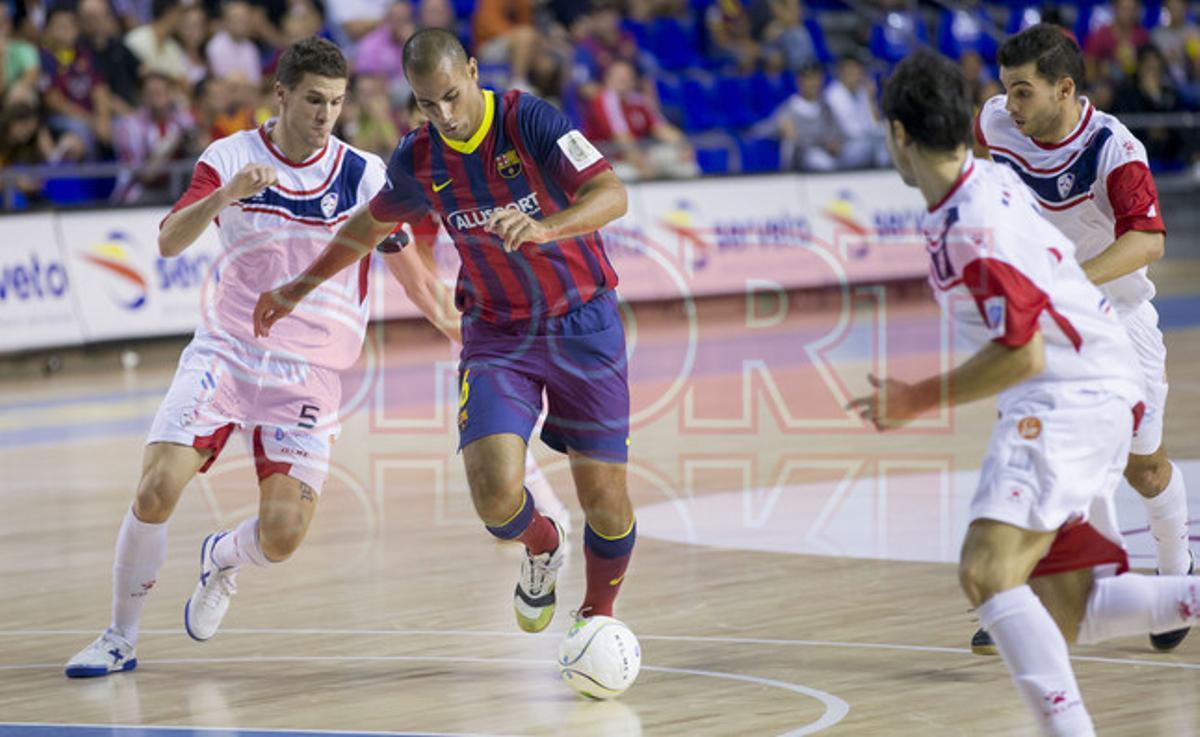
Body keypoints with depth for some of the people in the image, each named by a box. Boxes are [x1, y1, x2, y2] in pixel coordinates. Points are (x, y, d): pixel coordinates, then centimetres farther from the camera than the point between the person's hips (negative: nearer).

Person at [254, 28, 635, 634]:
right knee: (494, 494, -19)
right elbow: (371, 223, 18)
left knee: (604, 498, -1)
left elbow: (612, 195, -28)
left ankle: (598, 616, 28)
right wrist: (299, 288, 22)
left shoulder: (528, 122, -17)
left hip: (583, 325, -2)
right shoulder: (417, 161, -4)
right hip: (496, 333, 2)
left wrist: (544, 228, -46)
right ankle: (542, 546, 18)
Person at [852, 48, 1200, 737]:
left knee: (988, 570, -26)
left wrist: (919, 400, -11)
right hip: (1099, 397, 10)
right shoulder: (993, 179, 9)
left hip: (1069, 397, -10)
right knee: (1065, 610, 10)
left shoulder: (971, 226, -19)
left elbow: (1022, 353, -21)